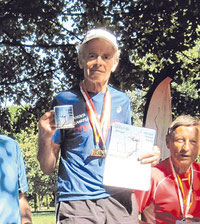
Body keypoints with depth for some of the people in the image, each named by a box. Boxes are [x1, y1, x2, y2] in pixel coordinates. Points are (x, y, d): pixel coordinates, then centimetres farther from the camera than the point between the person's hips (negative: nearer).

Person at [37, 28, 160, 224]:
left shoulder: (122, 101, 10)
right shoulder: (64, 101, 0)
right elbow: (47, 167, 2)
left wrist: (149, 155, 1)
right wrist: (45, 136, -17)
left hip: (120, 199, 3)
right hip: (77, 202, -3)